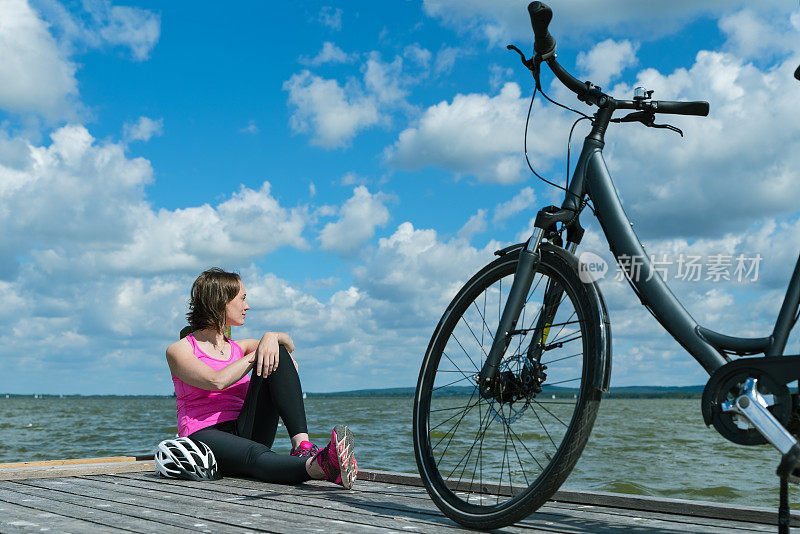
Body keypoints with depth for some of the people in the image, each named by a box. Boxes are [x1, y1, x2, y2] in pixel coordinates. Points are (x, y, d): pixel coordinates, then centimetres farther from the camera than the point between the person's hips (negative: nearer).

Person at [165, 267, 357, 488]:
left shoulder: (237, 348, 21)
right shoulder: (178, 350, 3)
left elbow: (288, 344, 8)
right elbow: (217, 381, -17)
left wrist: (271, 337, -15)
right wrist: (256, 353, -6)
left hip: (246, 433, 5)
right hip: (204, 435, -5)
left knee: (277, 355, -16)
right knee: (256, 455, -40)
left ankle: (302, 445, -35)